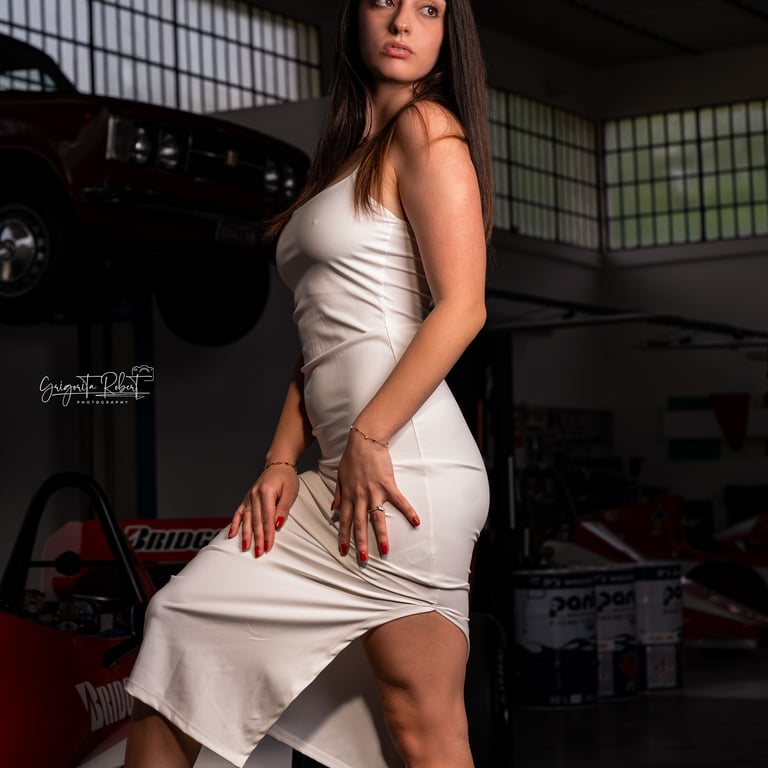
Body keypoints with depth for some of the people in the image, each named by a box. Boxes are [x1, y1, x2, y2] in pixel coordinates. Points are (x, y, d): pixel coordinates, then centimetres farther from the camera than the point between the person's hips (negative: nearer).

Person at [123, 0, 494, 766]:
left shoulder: (426, 127, -1)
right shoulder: (350, 154, 24)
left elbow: (462, 308, -11)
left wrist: (366, 437, -16)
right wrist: (282, 460, 10)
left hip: (405, 463, -9)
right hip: (341, 473, 9)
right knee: (179, 626, 9)